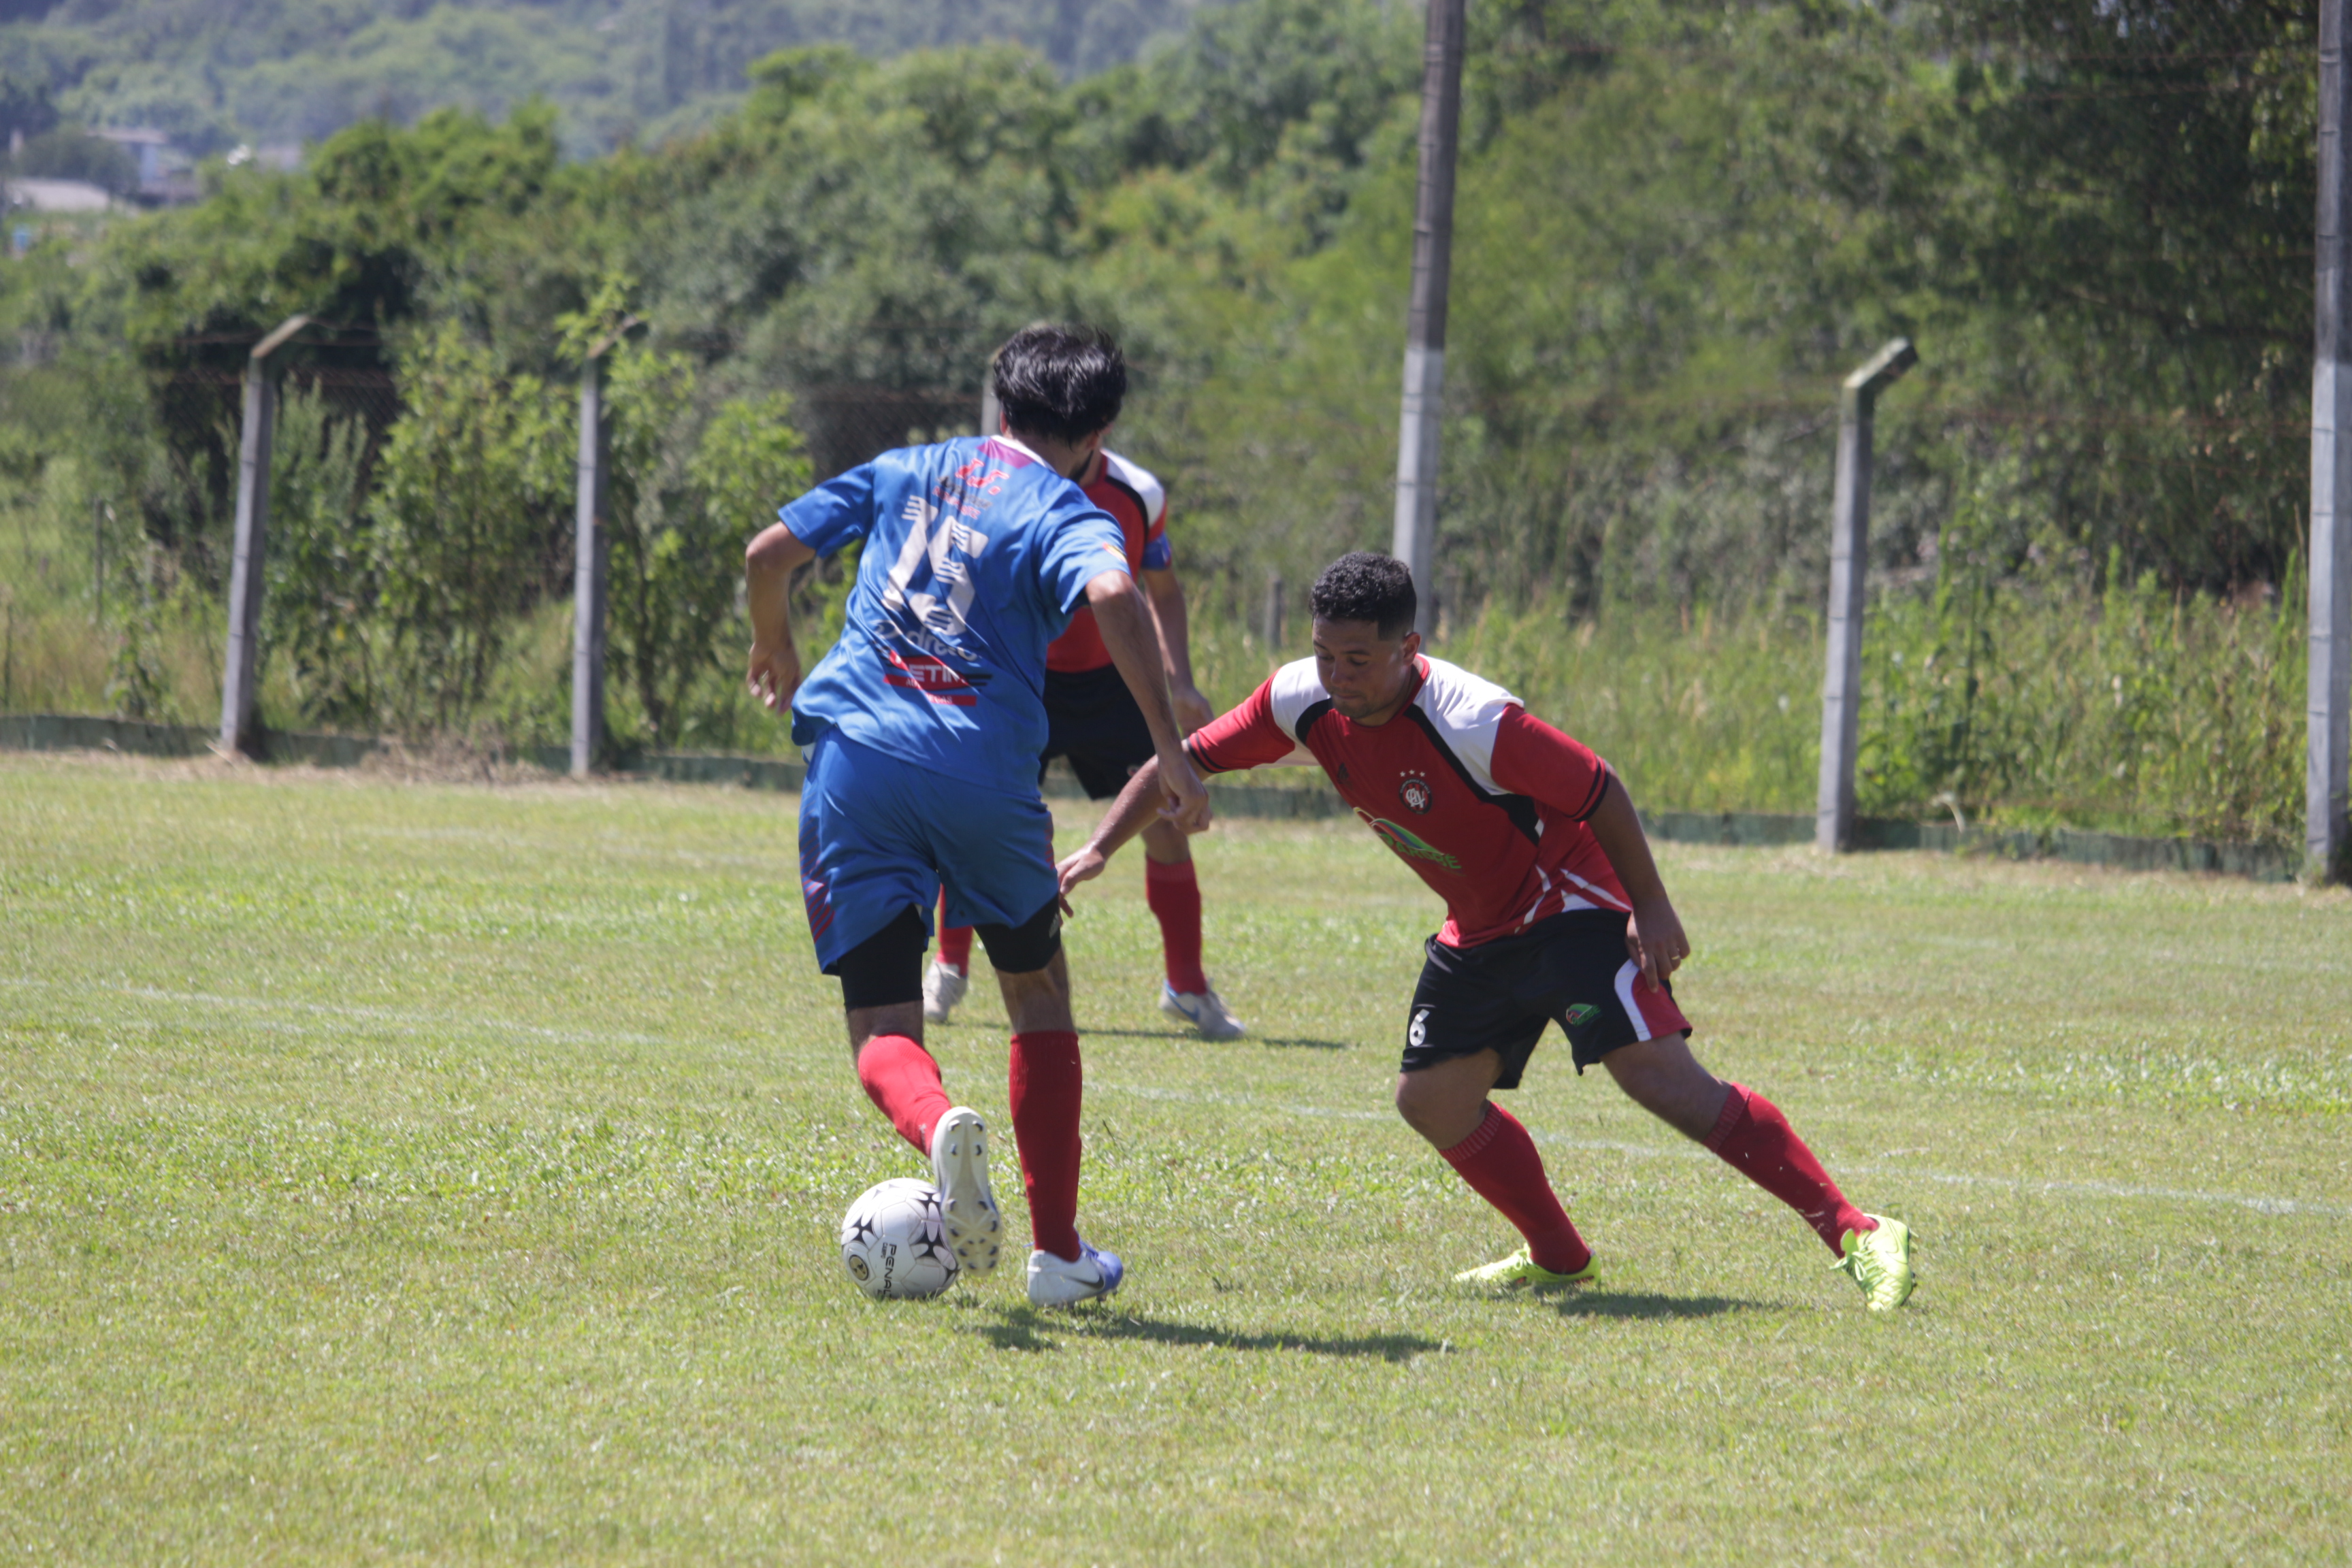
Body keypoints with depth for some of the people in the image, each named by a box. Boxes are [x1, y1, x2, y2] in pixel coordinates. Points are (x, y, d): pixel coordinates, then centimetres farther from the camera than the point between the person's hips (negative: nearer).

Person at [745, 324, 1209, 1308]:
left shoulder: (905, 472, 18)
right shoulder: (1066, 514, 5)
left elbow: (770, 554, 20)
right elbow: (1113, 595, -18)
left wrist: (776, 650, 40)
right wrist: (1168, 746, -16)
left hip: (854, 759, 2)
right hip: (984, 773, -2)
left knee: (882, 1026, 3)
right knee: (1038, 993, 21)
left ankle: (939, 1127, -35)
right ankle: (1058, 1253, 19)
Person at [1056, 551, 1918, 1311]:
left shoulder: (1473, 722, -30)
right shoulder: (1302, 702, -11)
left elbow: (1599, 791, -20)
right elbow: (1189, 758, 2)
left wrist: (1652, 911, -18)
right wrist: (1099, 848, -4)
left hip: (1571, 909, -8)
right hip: (1480, 929, 8)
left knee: (1662, 1077, -21)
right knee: (1431, 1098, 5)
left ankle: (1855, 1233, -22)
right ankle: (1557, 1257, 23)